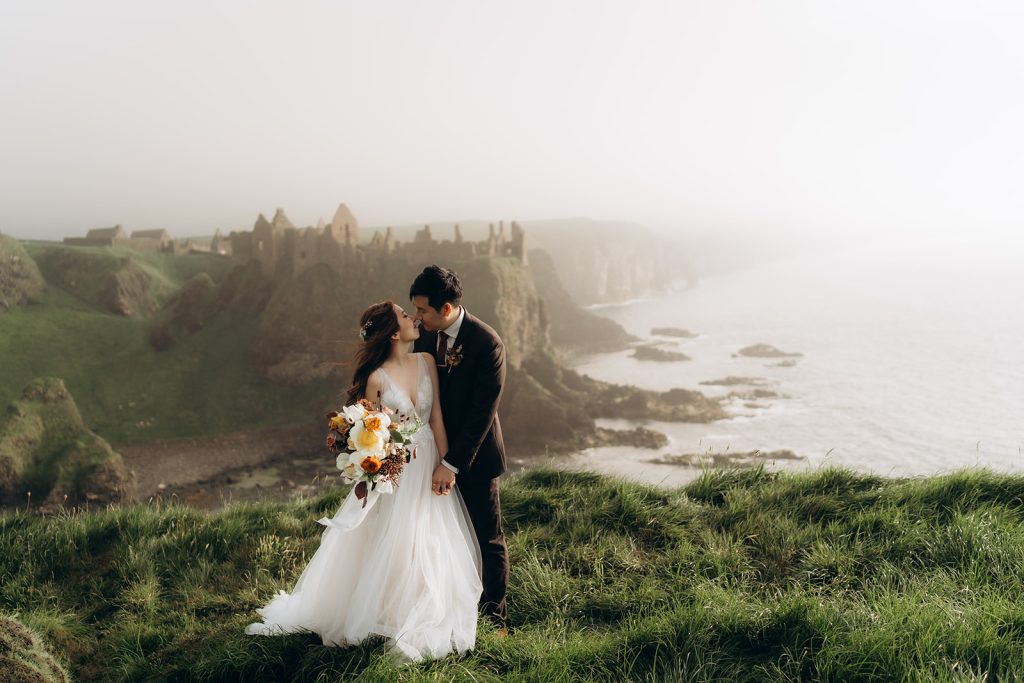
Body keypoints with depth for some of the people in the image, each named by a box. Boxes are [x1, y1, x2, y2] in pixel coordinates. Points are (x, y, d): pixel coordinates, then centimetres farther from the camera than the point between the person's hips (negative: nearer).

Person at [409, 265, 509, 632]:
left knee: (488, 540, 7)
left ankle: (494, 616, 23)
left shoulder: (487, 344, -21)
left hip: (474, 454, -5)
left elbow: (482, 413, -21)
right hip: (435, 450, 5)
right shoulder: (425, 333, -3)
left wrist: (452, 464, -21)